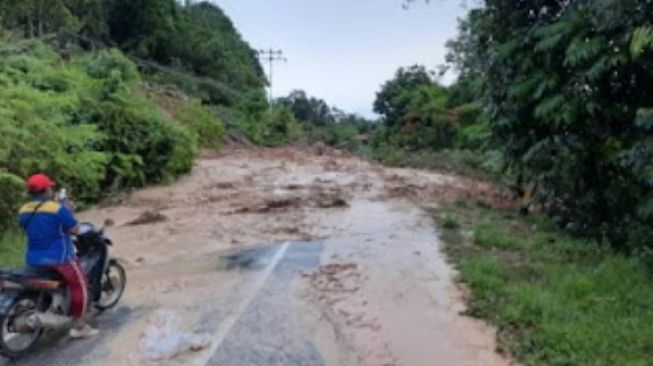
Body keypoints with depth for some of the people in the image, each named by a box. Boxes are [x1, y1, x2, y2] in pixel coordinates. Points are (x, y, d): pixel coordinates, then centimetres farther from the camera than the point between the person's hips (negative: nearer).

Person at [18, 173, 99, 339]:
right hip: (58, 258, -7)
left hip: (33, 259, 8)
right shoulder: (58, 209, -18)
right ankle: (79, 326, 6)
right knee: (80, 285, 4)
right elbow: (74, 230, -14)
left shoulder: (24, 211, 4)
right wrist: (69, 212, 0)